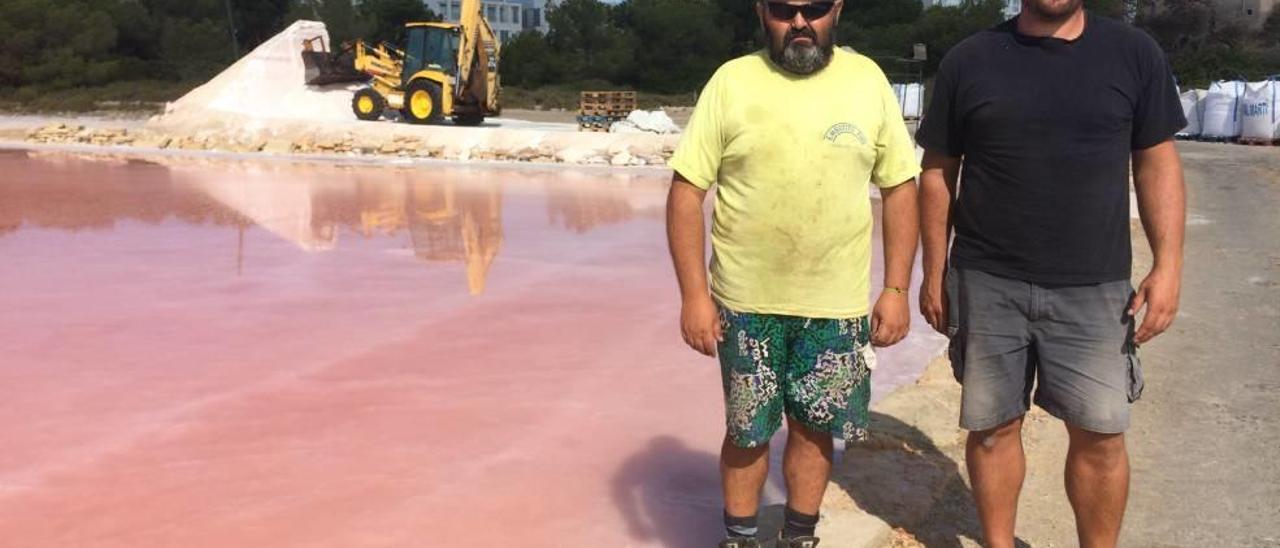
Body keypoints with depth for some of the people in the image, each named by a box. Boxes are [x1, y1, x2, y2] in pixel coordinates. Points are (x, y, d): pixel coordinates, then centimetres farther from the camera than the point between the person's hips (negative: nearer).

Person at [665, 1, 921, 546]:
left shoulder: (868, 80, 0)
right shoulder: (731, 82, -5)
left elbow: (900, 187, 4)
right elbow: (686, 190, -6)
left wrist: (896, 288, -1)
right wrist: (694, 294, -11)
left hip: (836, 302, 1)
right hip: (746, 300, -1)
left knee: (814, 427, 13)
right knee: (748, 431, 11)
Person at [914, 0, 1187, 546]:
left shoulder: (1135, 55, 3)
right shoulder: (969, 61, 1)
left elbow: (1157, 164, 6)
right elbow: (938, 174, 6)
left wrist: (1168, 265, -3)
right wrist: (935, 273, 4)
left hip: (1094, 287, 0)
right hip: (986, 284, 0)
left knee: (1100, 434, 3)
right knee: (992, 426, 8)